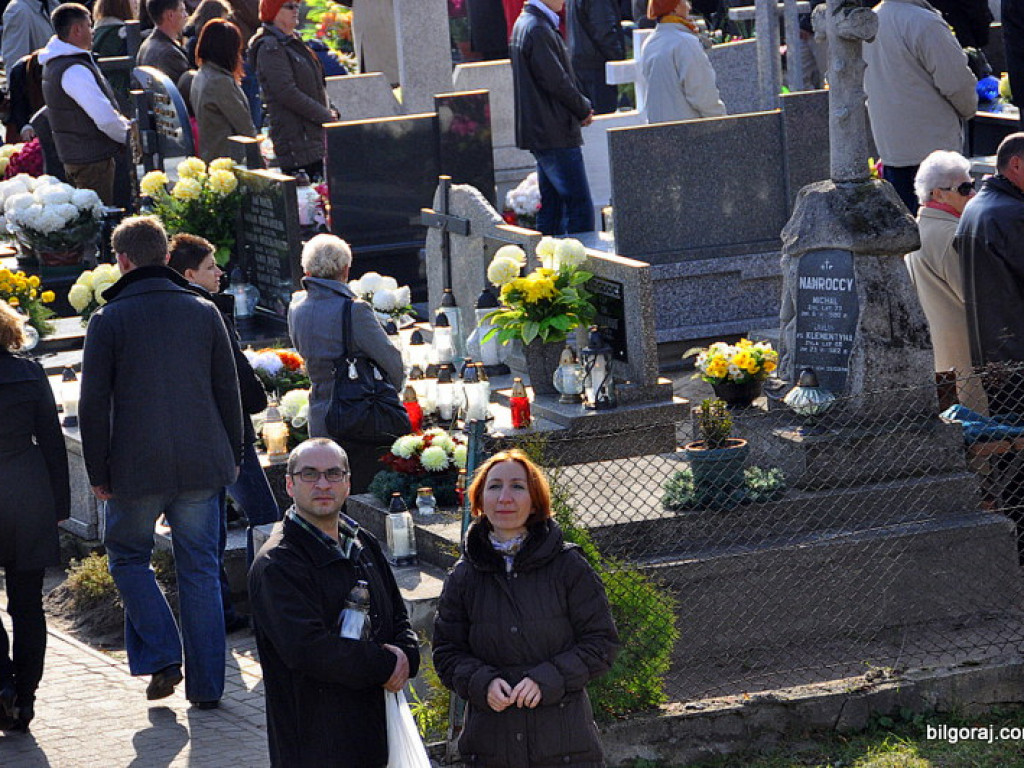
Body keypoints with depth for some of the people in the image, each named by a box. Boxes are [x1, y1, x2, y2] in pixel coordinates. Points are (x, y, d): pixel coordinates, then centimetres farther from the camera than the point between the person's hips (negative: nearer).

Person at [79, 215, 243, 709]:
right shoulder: (204, 312, 5)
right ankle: (206, 684, 7)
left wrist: (98, 472, 1)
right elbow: (228, 391, 9)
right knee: (200, 570, 7)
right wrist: (232, 458, 17)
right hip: (201, 465, 3)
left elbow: (93, 404, -6)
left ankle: (161, 656, 1)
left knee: (128, 557, 16)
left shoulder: (109, 320, -5)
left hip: (136, 468, -3)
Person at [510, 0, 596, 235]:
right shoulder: (537, 29, -17)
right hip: (555, 135, -10)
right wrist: (584, 109, -4)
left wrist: (582, 107, 10)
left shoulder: (525, 24, 15)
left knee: (551, 208, 13)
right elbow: (557, 82, -19)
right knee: (580, 208, -10)